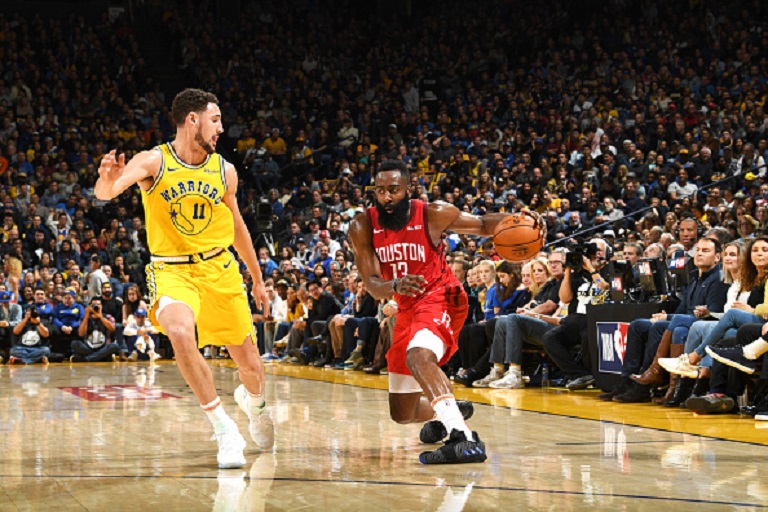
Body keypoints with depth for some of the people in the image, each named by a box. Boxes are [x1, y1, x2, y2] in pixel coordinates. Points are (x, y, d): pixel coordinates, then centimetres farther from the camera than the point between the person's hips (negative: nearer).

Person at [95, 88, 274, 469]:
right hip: (171, 269, -3)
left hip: (219, 268, 3)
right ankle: (222, 426, -18)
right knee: (181, 334, -34)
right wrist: (108, 180, -53)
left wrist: (257, 280, 21)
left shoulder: (225, 171, 1)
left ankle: (253, 401, 47)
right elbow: (105, 193, -28)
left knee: (249, 362, 7)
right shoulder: (153, 161, -11)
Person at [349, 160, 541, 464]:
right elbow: (372, 285, -16)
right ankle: (447, 413, 45)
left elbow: (482, 225, 0)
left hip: (440, 298, -5)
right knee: (402, 414, 11)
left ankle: (464, 438, -48)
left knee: (417, 356, -39)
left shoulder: (432, 215, -14)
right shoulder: (363, 227, -10)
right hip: (407, 309, 5)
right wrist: (395, 286, -40)